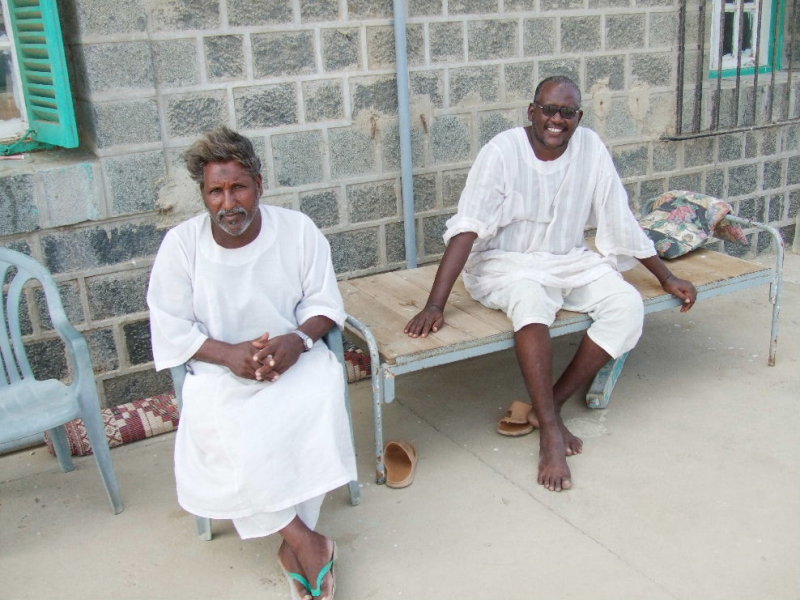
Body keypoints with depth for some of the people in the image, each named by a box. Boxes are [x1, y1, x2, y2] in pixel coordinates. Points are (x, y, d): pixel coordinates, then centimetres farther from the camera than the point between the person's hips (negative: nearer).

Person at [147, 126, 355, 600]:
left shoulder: (297, 229, -4)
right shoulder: (181, 244, -7)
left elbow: (325, 303, 2)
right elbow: (171, 330, -5)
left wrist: (299, 339, -19)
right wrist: (230, 354, -20)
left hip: (295, 358, 1)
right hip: (219, 371, 0)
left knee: (321, 403, -31)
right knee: (221, 431, -31)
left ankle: (293, 544, -15)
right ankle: (307, 541, -17)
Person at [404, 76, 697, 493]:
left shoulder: (591, 148, -4)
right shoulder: (502, 151, -16)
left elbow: (621, 223, 4)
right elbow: (466, 229, -21)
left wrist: (667, 278, 8)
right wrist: (435, 305, -28)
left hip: (569, 261, 5)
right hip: (506, 264, -5)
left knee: (627, 306, -20)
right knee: (530, 301, -38)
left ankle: (548, 405, -12)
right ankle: (550, 430, -29)